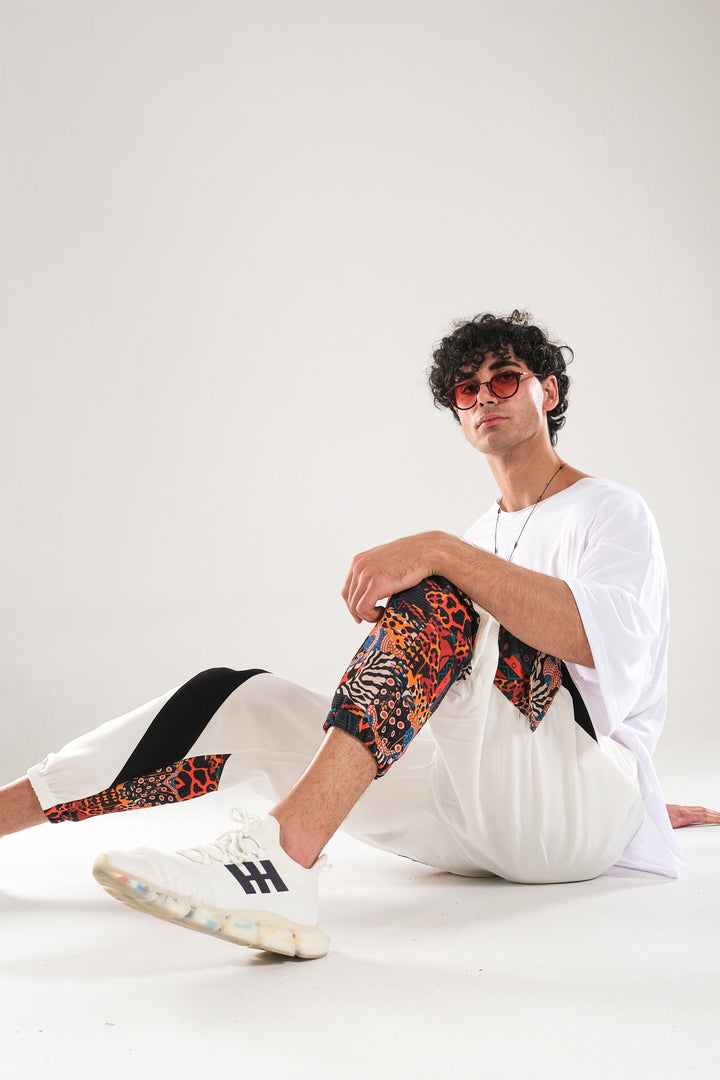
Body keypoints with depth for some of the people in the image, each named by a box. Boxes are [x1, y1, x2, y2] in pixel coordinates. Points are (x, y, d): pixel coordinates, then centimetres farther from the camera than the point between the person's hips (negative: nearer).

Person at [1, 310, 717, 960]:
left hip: (588, 802, -6)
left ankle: (285, 852, -44)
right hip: (478, 825, 6)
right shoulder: (481, 538, 25)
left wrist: (439, 551, -28)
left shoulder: (613, 512, 4)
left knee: (441, 594, -28)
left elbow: (601, 635, -21)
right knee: (238, 699, -5)